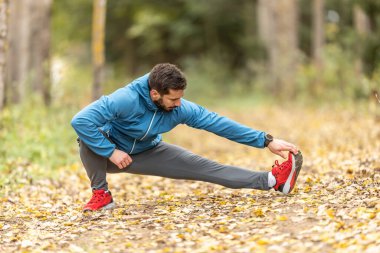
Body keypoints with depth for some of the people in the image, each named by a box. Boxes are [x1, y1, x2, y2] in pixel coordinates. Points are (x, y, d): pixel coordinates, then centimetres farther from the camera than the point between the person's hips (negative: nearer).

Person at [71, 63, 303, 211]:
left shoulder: (182, 109, -21)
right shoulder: (126, 99, -38)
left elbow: (219, 123, -17)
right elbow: (80, 120, -42)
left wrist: (266, 141, -18)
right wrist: (111, 151, -37)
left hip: (148, 154, 3)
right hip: (109, 153, -3)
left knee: (206, 168, -8)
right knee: (88, 137, -38)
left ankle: (272, 180, -14)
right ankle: (101, 194, -19)